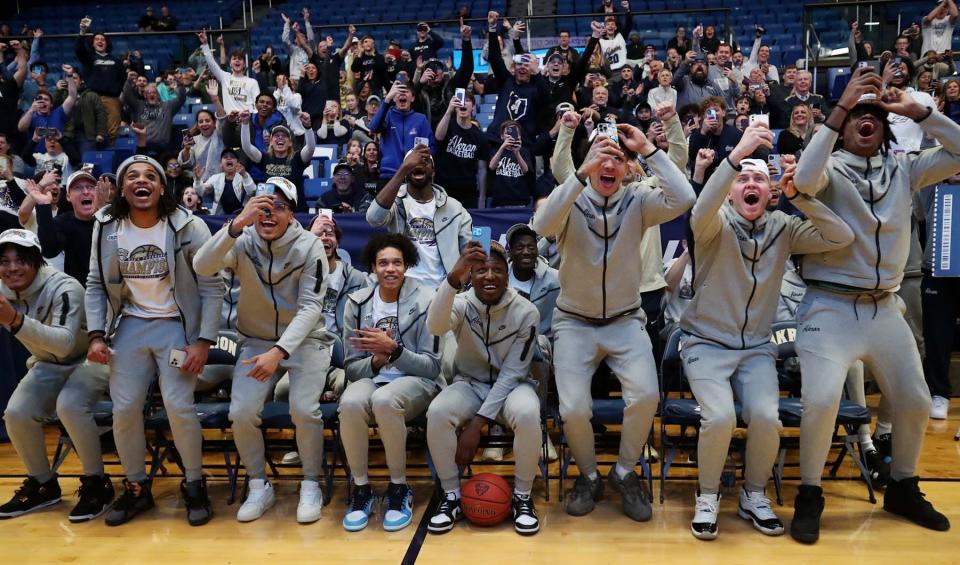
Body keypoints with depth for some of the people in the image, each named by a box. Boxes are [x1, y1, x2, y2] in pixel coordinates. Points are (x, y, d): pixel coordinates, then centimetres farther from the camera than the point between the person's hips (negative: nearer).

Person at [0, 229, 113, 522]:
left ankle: (97, 483, -12)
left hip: (87, 358, -6)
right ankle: (43, 484, 9)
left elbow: (66, 342, -38)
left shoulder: (64, 288, -26)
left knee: (69, 405, -31)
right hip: (47, 364, 6)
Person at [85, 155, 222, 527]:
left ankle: (194, 485, 8)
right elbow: (95, 285, 7)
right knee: (124, 409, -2)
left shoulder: (189, 227, -12)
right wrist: (96, 335, -4)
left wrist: (204, 341, -15)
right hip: (131, 325, 4)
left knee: (178, 405, -15)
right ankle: (136, 488, 21)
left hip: (176, 325, -3)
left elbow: (212, 288, -10)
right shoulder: (106, 228, -1)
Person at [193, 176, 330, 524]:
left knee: (304, 410, -22)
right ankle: (259, 486, 8)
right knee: (241, 413, -16)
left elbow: (311, 307, -18)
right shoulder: (243, 242, -9)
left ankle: (311, 486, 3)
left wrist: (279, 351, -30)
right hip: (256, 341, 2)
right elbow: (202, 268, -27)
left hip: (305, 340, -2)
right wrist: (238, 223, -38)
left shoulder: (309, 246, -13)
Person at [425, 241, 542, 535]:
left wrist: (477, 422, -23)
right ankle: (452, 496, -9)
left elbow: (511, 373, -16)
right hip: (470, 384, 1)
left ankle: (522, 496, -10)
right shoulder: (461, 303, -13)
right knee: (437, 412, -30)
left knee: (528, 414, -34)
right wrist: (453, 277, -53)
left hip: (510, 386, -1)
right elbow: (435, 327, -37)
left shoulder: (526, 312, -15)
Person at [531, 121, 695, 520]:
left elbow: (683, 200, -22)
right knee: (573, 409, -18)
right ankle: (588, 476, 14)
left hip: (626, 321, 1)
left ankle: (624, 473, 8)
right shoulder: (570, 202, -8)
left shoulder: (638, 202, -4)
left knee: (646, 396, -21)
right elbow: (542, 226, -30)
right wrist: (582, 172, -36)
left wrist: (648, 150, -20)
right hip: (575, 322, -1)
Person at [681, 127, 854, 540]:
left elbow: (842, 237, -9)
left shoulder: (782, 228, 3)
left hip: (757, 347, 3)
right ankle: (708, 497, 2)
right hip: (706, 343, -3)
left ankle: (754, 496, 8)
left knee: (766, 417, -21)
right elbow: (700, 213, -33)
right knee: (719, 417, -26)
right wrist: (737, 153, -40)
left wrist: (799, 196, -20)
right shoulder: (716, 223, -8)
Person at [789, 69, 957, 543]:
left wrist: (916, 110, -5)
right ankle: (809, 495, 2)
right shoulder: (831, 170, -4)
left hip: (885, 308, 6)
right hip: (830, 307, -5)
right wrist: (840, 107, -24)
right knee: (822, 399, -20)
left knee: (915, 401, 13)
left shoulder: (903, 169, 9)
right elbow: (805, 179, -26)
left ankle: (902, 488, 35)